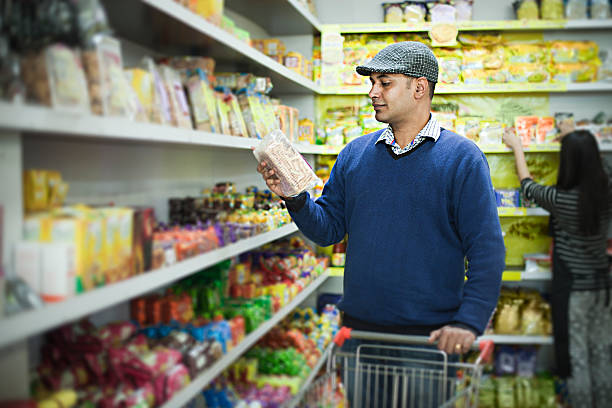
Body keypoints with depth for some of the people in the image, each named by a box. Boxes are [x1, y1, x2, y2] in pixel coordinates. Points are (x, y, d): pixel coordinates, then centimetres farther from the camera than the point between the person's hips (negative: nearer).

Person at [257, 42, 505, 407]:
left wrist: (468, 323, -19)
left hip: (431, 334, -3)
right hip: (358, 328, 4)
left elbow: (486, 250, -10)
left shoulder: (462, 158, -7)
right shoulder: (355, 155, 6)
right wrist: (295, 199, -11)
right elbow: (329, 228, 7)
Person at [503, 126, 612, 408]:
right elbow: (589, 165, 18)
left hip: (572, 286, -5)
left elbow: (528, 186, 2)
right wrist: (575, 141, 32)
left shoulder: (561, 199, -19)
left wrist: (517, 147, 15)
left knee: (576, 354, 6)